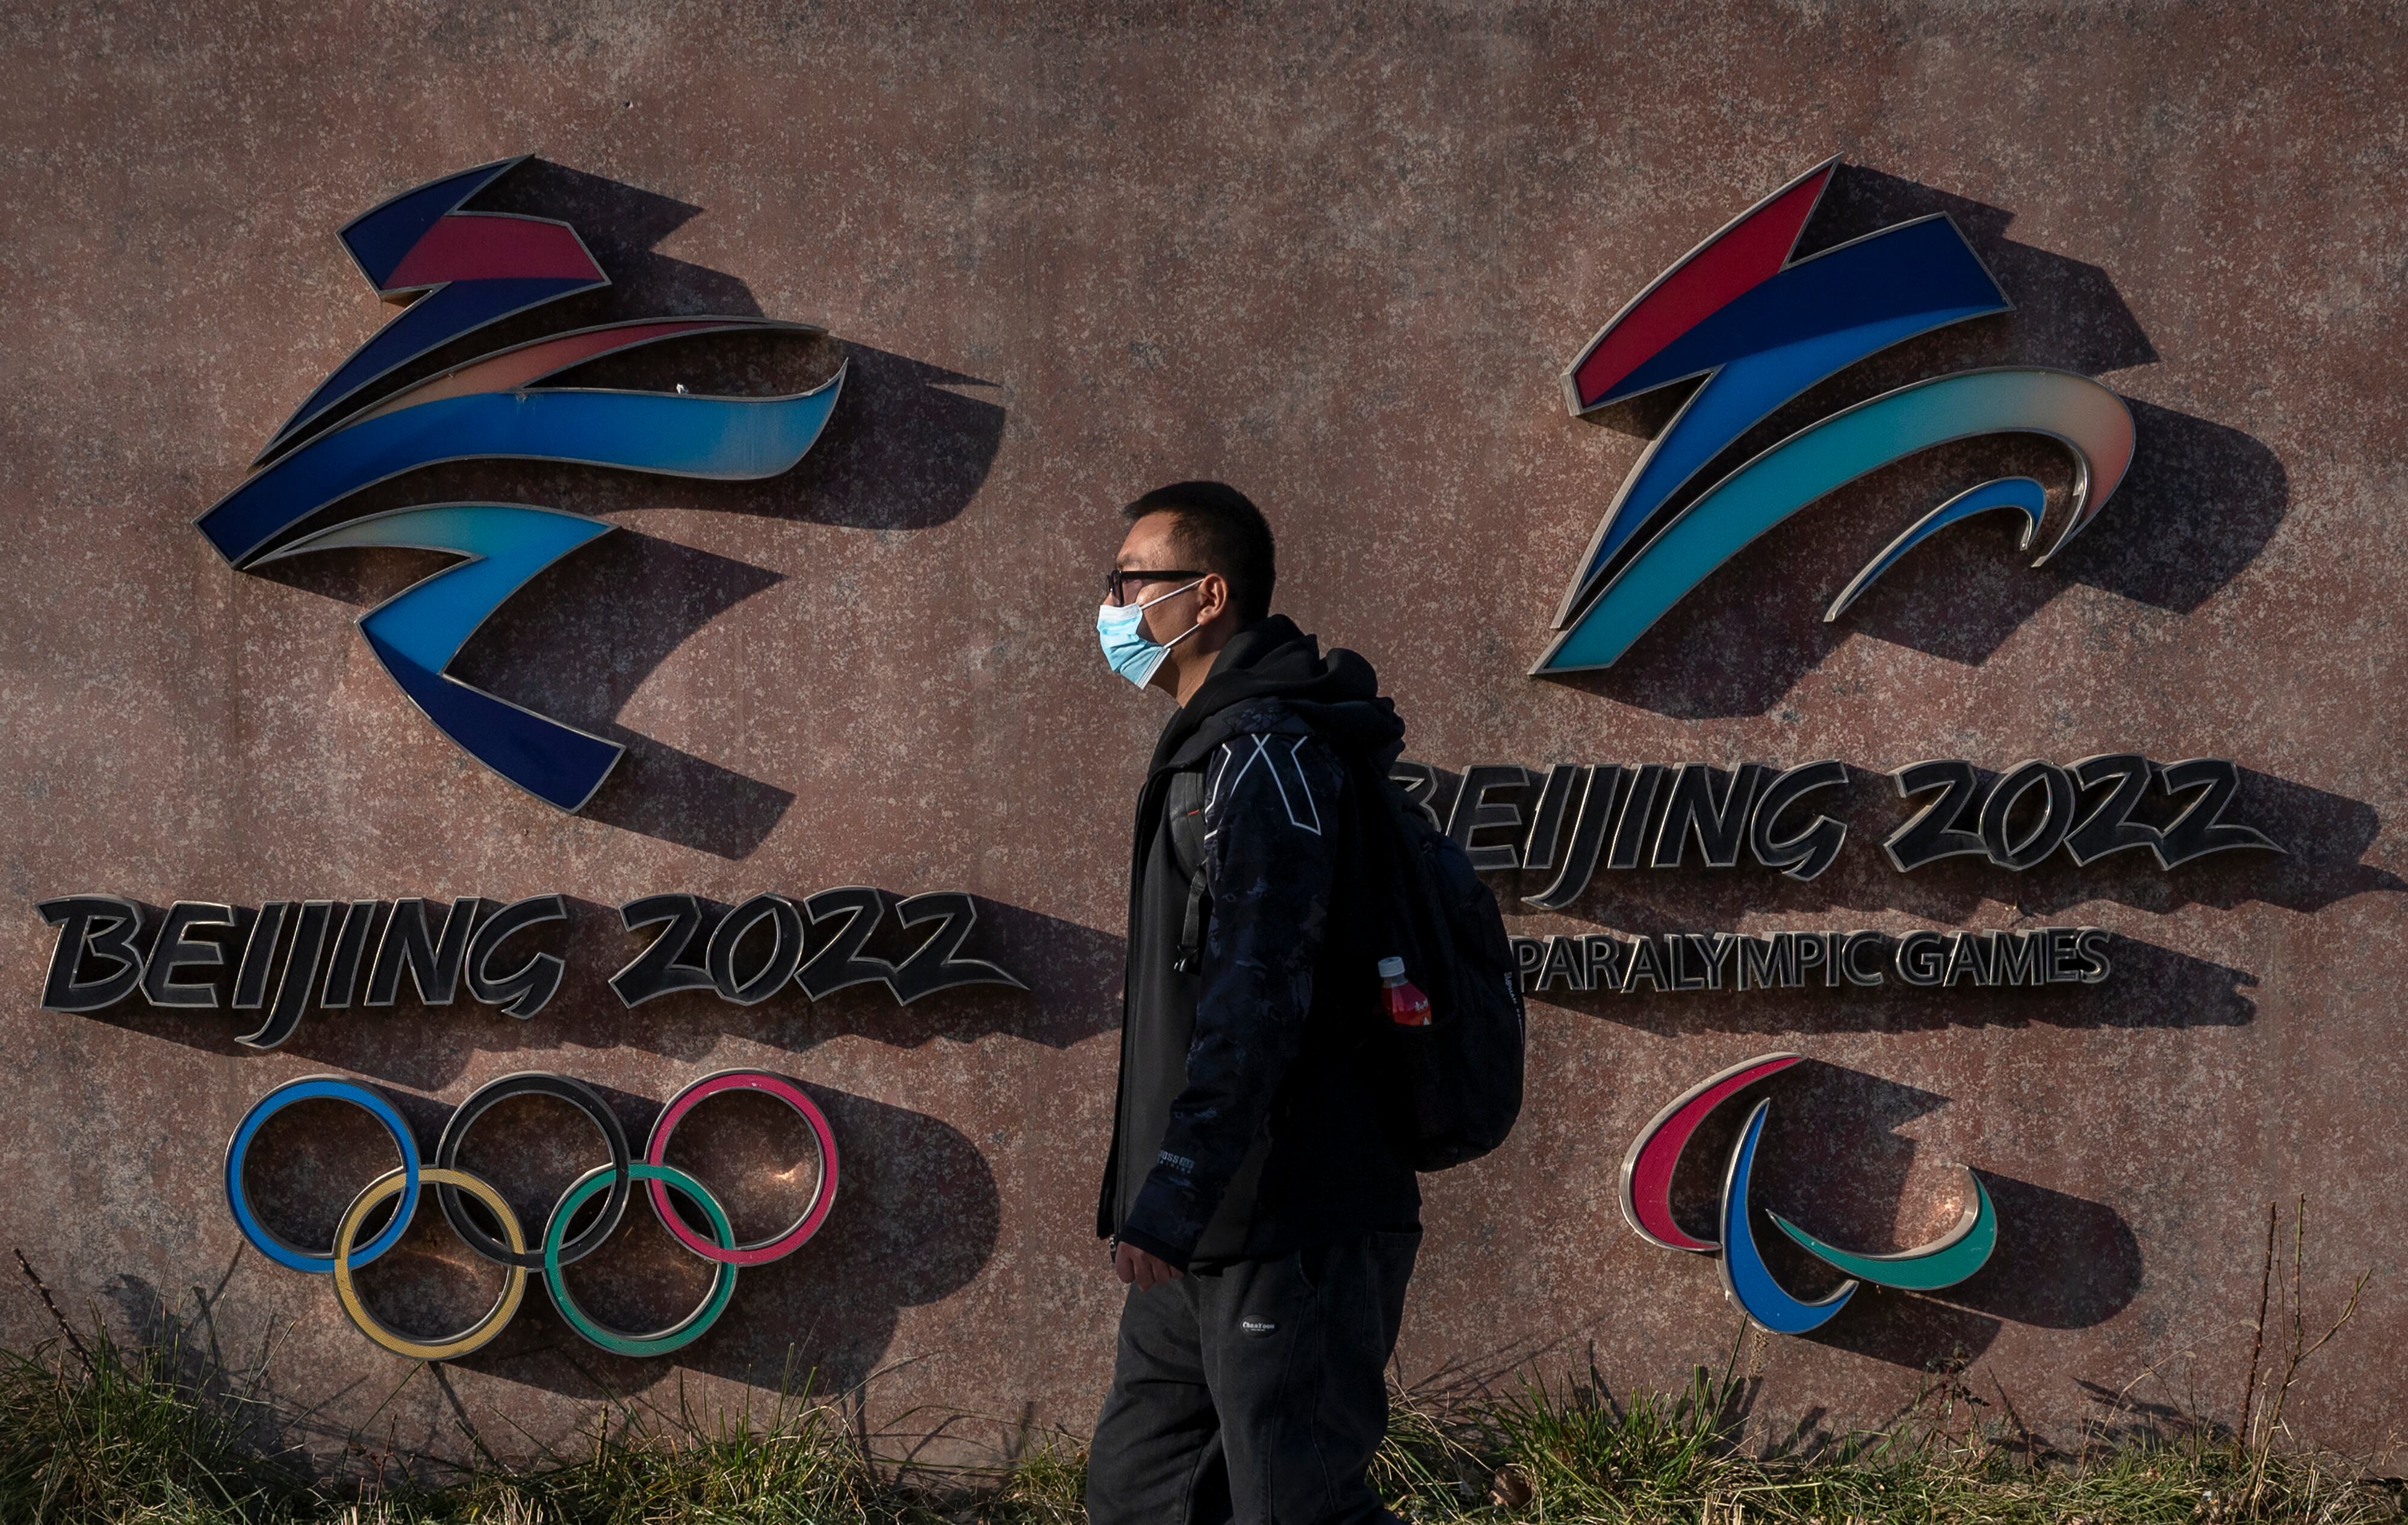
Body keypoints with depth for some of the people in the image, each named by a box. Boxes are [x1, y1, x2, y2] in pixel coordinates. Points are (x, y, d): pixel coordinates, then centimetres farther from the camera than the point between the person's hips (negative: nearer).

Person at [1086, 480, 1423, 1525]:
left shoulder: (1266, 752, -14)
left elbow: (1259, 994, -23)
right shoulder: (1214, 746, 20)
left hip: (1292, 1234, -10)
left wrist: (1175, 1195, -26)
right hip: (1208, 1242, 10)